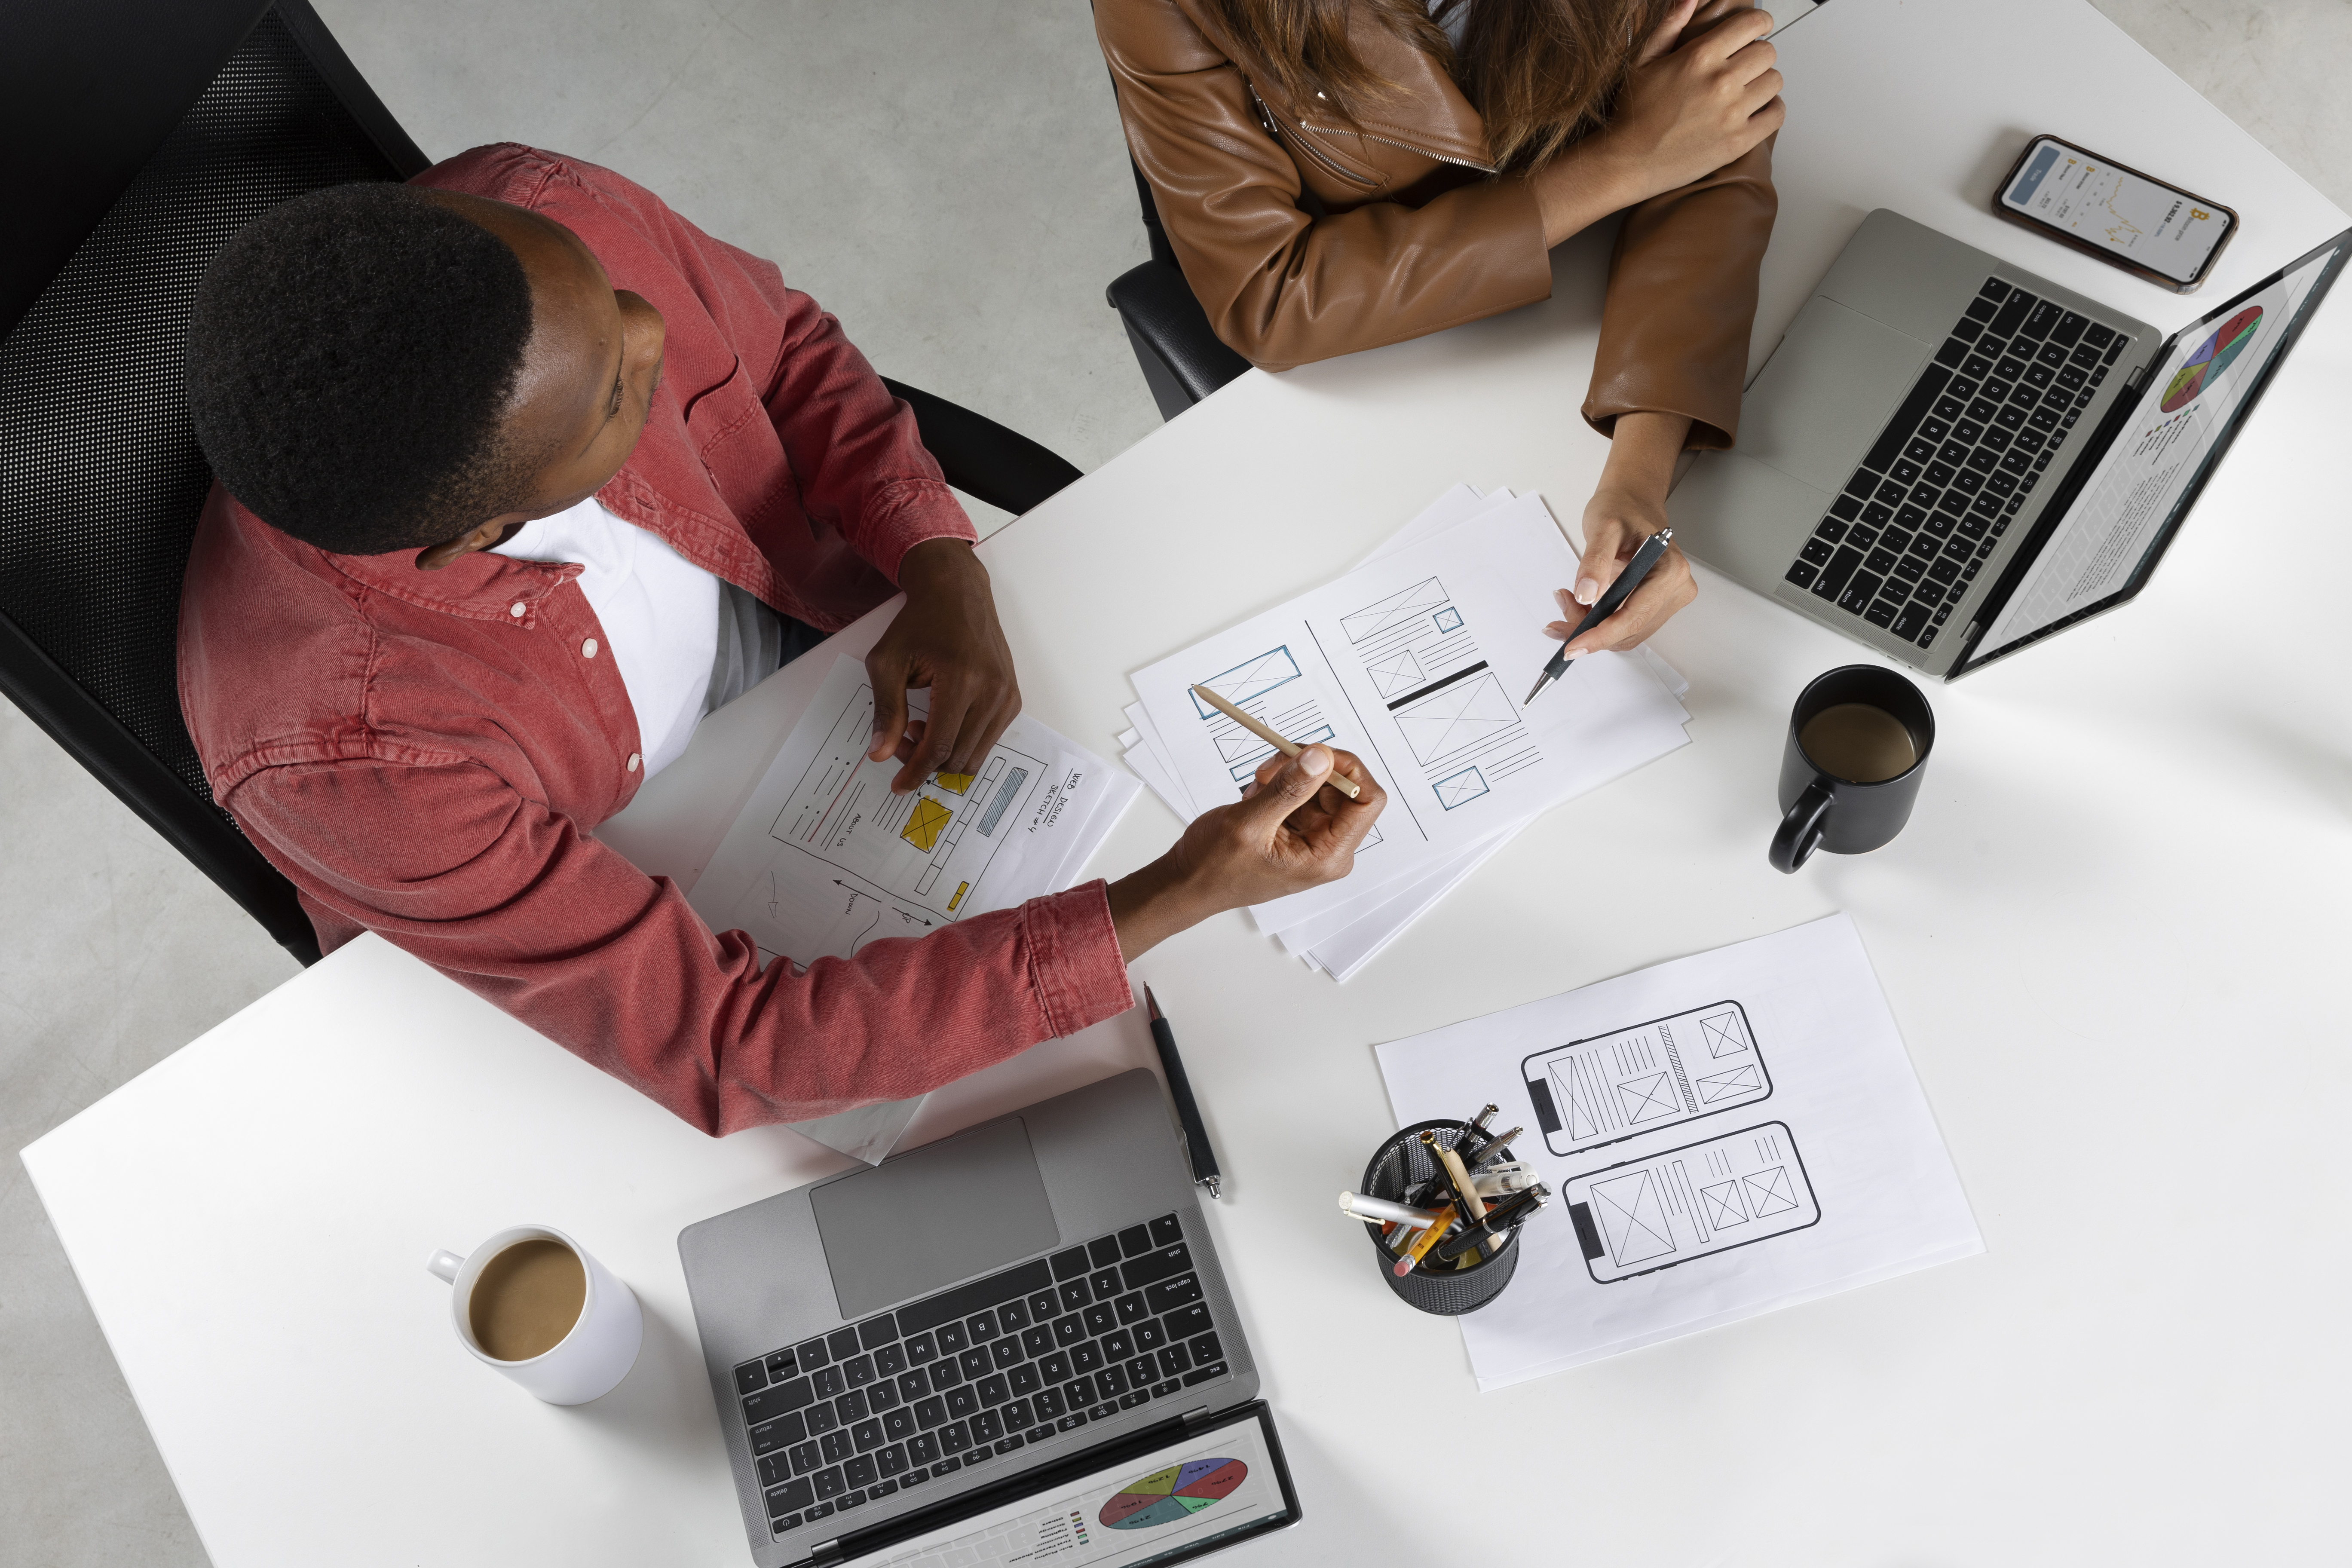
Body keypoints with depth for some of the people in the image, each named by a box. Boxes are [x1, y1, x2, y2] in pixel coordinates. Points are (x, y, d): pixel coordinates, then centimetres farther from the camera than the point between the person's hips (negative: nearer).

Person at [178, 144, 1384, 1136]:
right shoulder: (346, 749, -41)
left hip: (801, 638, 5)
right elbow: (723, 1048, -36)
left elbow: (786, 347, -6)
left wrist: (943, 566, -24)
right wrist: (1176, 901, -39)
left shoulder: (528, 216, -30)